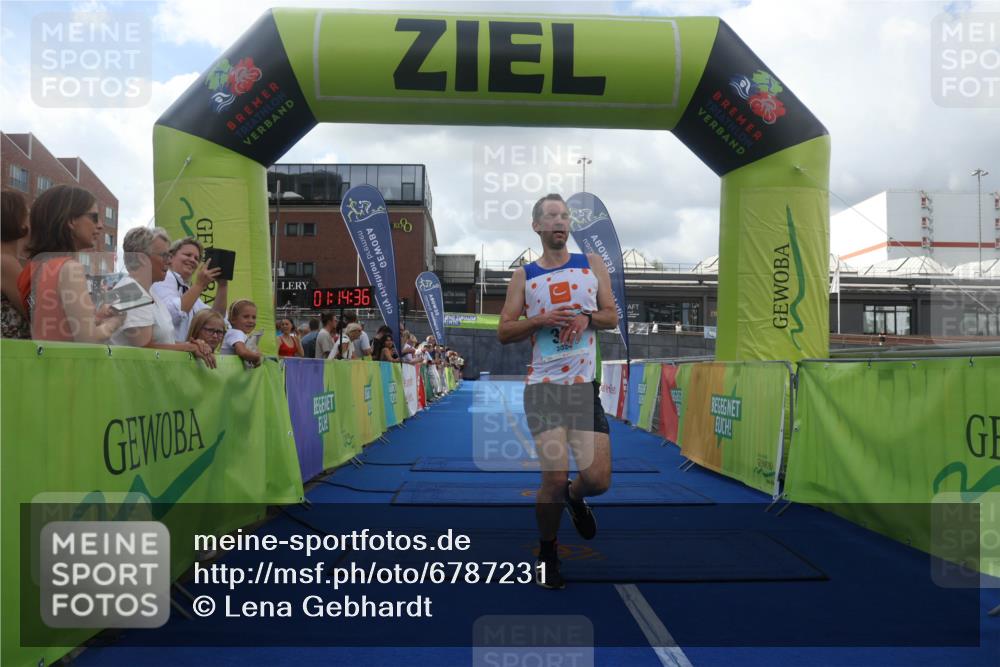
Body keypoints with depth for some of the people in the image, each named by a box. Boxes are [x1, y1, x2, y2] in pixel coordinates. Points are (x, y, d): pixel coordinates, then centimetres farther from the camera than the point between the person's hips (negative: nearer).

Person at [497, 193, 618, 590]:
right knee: (555, 476, -9)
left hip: (586, 385, 2)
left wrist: (587, 317, -10)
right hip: (544, 386, -2)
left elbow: (612, 317, 11)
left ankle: (574, 498, 36)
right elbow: (503, 332, 3)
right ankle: (546, 553, 17)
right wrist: (542, 320, -13)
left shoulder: (592, 265, 11)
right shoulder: (524, 275, 7)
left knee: (598, 479, -3)